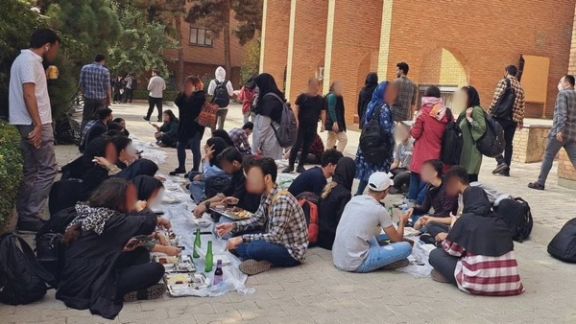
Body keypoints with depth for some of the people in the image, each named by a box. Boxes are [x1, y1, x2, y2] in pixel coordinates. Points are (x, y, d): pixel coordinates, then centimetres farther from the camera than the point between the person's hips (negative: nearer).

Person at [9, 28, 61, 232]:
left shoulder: (27, 59, 19)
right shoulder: (30, 60, -13)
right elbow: (28, 94, -22)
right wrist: (38, 124, -25)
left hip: (28, 124, 11)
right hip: (34, 124, -11)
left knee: (31, 171, 11)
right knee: (47, 170, -7)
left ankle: (24, 217, 14)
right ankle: (30, 217, -6)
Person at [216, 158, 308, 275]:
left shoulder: (282, 200, -27)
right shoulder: (266, 195, 0)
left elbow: (275, 236, -30)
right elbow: (258, 220, 12)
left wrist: (242, 239, -31)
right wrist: (234, 226, -3)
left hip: (292, 252, -9)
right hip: (277, 241, 9)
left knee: (253, 248, -35)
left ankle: (267, 262, -7)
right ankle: (264, 260, -1)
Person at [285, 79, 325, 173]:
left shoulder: (321, 99, 4)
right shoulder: (302, 97, -3)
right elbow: (296, 108, -4)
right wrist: (296, 121, -13)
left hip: (313, 127, 3)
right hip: (301, 125, -3)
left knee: (307, 147, 7)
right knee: (296, 145, -6)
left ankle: (300, 166, 17)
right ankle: (290, 165, 5)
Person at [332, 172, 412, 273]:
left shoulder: (354, 200, 6)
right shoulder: (379, 210, -11)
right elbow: (397, 239, 1)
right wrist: (402, 222, 20)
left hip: (336, 258, 7)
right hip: (356, 264, -7)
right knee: (406, 247, -3)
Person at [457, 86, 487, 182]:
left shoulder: (476, 110, -9)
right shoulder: (466, 111, 18)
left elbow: (482, 128, -19)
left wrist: (469, 118, -15)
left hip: (472, 151, -9)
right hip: (463, 150, 9)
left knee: (471, 179, -8)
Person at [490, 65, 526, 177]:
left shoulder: (504, 81, -3)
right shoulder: (520, 86, 14)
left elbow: (496, 98, -12)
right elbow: (522, 105, 15)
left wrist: (489, 112, -5)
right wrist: (521, 120, 22)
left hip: (501, 116, -6)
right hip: (513, 118, 6)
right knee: (508, 143, 8)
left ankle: (501, 162, -11)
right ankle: (506, 169, 8)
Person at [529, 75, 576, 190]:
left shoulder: (563, 93, -5)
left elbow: (562, 113, -17)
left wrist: (560, 129, -24)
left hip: (559, 133, -6)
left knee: (548, 157, 3)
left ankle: (540, 183, 8)